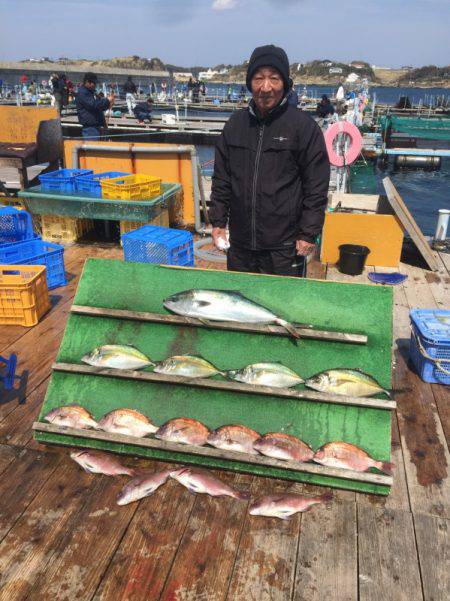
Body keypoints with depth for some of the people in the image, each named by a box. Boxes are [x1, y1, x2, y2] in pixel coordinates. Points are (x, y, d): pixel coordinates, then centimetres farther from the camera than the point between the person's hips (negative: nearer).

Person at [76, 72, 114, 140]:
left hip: (96, 125, 10)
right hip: (89, 126, -10)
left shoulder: (91, 92, 20)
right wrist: (107, 100, -15)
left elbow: (99, 106, 26)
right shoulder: (82, 93, -10)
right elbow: (93, 105, -21)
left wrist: (108, 105, 6)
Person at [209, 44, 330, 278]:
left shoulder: (304, 126, -7)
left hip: (284, 249, -4)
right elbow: (221, 178, 10)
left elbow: (317, 186, -6)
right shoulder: (236, 123, 5)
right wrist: (217, 221, 5)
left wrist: (308, 234, -9)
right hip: (240, 244, 4)